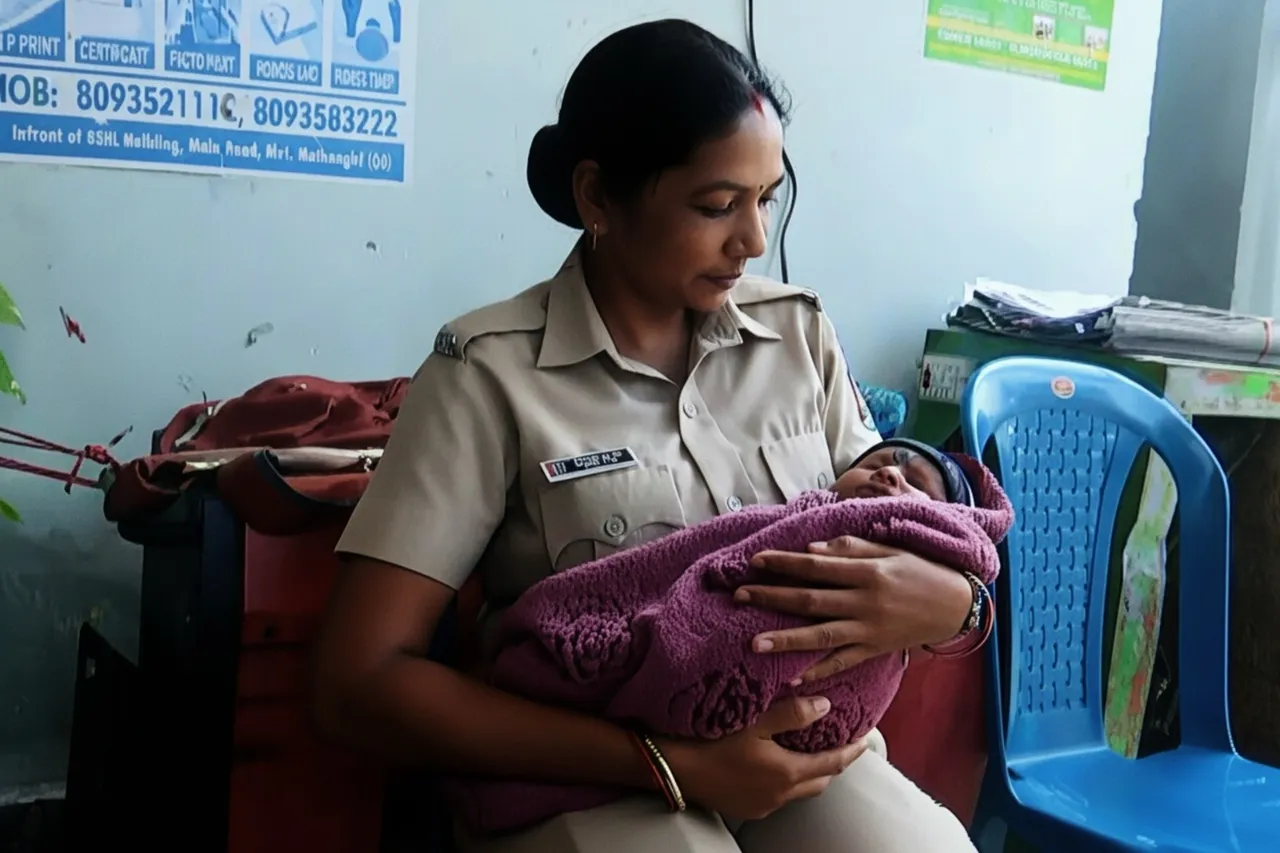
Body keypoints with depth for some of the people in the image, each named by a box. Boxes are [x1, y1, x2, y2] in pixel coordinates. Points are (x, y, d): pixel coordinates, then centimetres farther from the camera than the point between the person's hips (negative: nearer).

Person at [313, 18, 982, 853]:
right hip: (579, 779, -3)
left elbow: (909, 555, 8)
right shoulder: (492, 373, -9)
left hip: (797, 750, 4)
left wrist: (947, 601, -17)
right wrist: (670, 762, -20)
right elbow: (361, 682, -13)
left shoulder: (799, 331, 5)